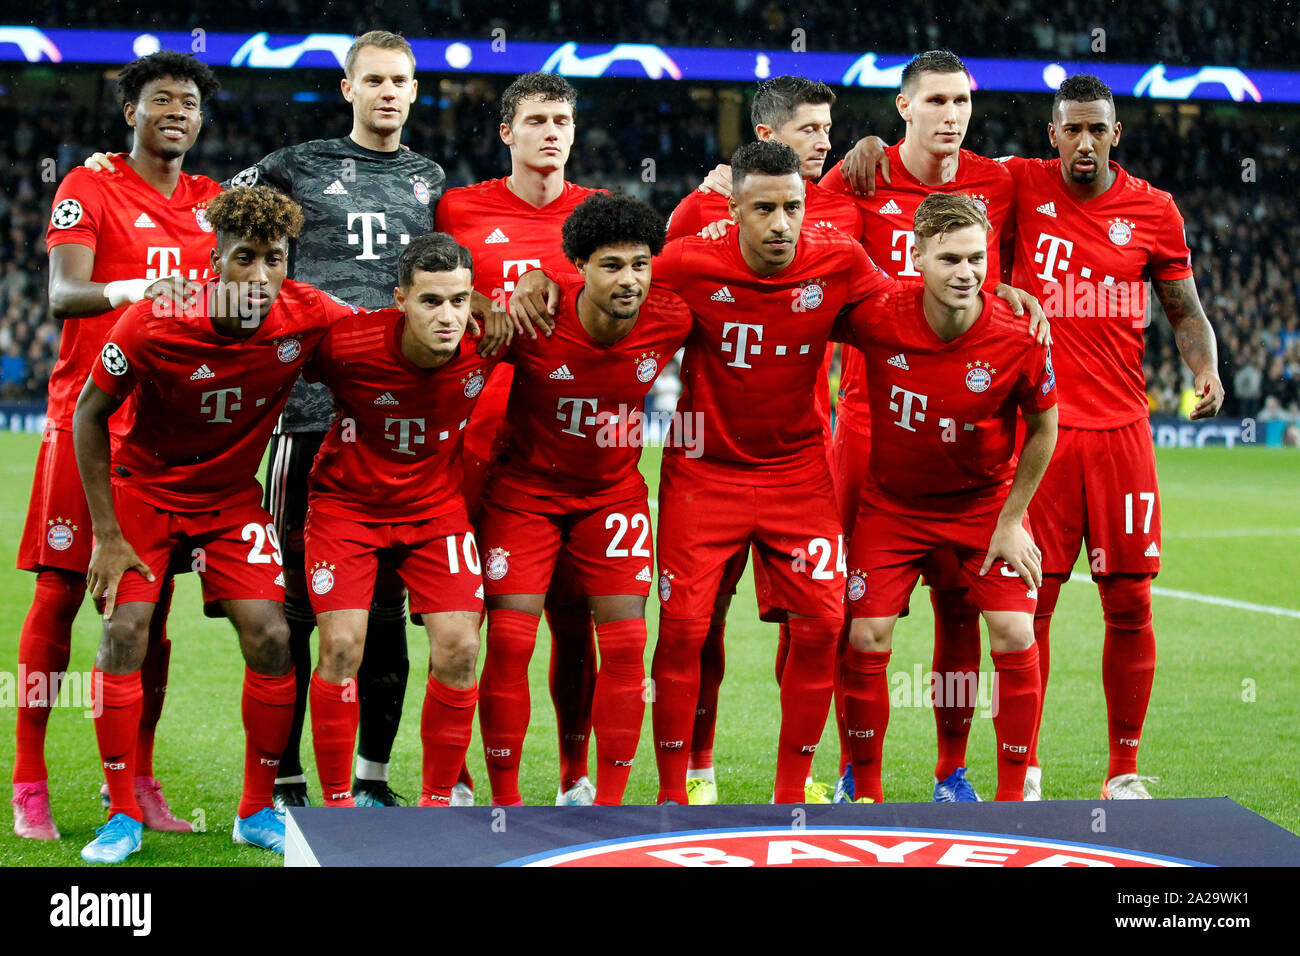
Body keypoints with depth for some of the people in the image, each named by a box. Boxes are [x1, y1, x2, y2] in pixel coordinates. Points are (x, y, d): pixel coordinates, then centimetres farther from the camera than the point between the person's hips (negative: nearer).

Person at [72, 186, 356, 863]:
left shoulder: (307, 317, -21)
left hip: (231, 496, 2)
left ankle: (258, 812, 7)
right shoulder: (152, 325, -27)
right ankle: (122, 817, -2)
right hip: (142, 488, -2)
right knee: (124, 631, -15)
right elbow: (89, 415, -12)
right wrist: (107, 535, -12)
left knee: (270, 639, -10)